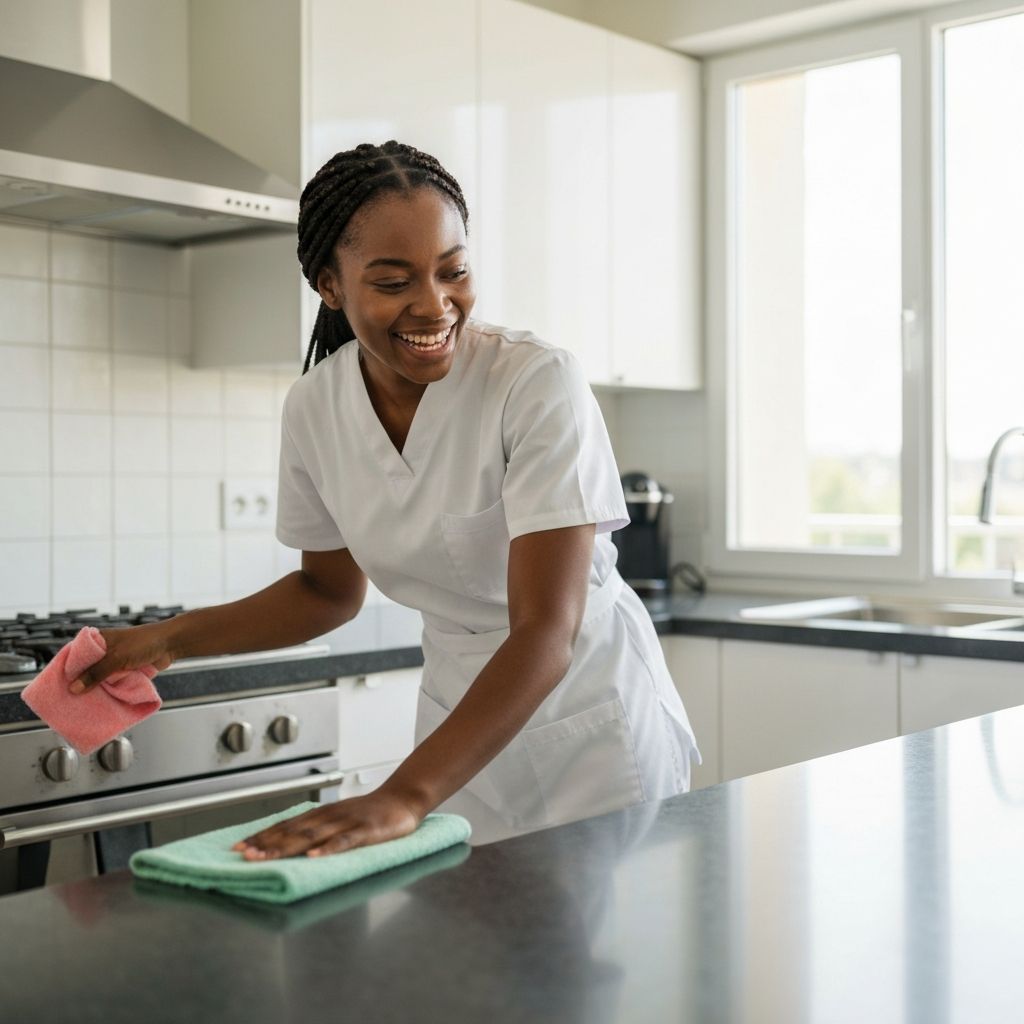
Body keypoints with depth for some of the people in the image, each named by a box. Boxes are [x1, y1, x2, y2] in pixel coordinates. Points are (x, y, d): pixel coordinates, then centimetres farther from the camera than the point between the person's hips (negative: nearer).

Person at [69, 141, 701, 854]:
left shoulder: (541, 383, -24)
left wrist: (403, 796, -40)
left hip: (595, 721, -4)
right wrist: (165, 641, -4)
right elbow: (330, 589, 8)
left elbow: (546, 634, -30)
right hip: (465, 726, 4)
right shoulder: (314, 407, -9)